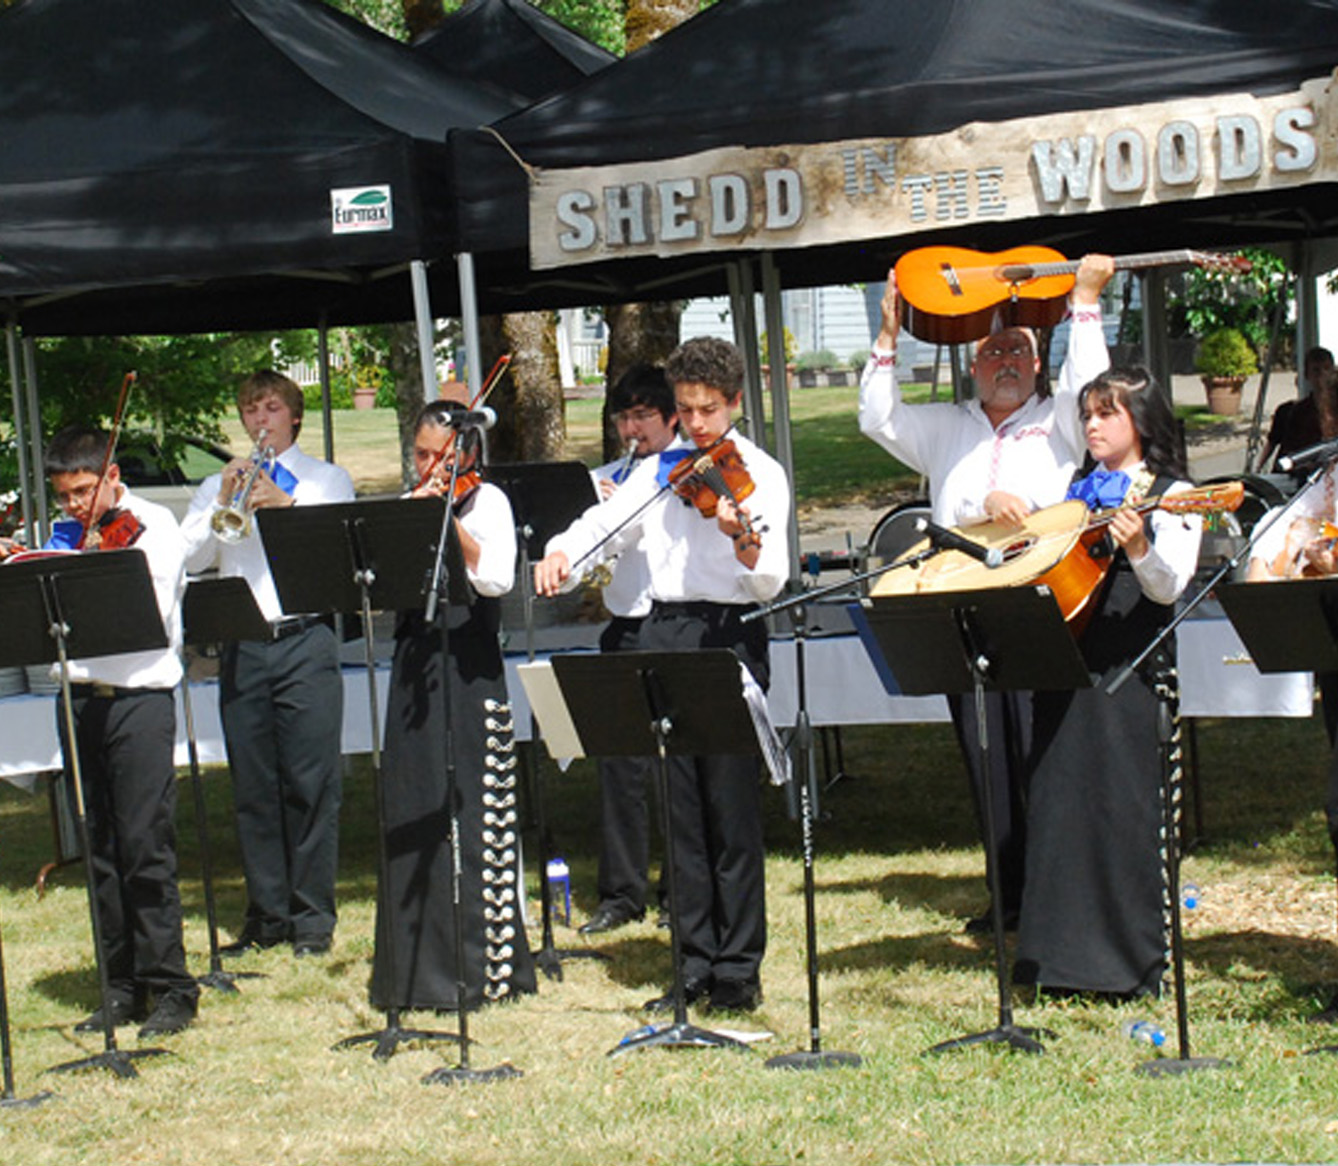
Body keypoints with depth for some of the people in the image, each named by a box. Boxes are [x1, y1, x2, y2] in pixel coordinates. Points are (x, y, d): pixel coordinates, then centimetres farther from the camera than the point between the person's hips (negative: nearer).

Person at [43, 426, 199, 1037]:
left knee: (145, 846, -8)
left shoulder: (152, 524, -2)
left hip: (138, 698, -6)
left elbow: (152, 613, -14)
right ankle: (122, 986, 14)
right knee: (99, 852, 7)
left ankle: (170, 989, -4)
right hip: (79, 701, 6)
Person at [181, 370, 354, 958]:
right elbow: (190, 556, 5)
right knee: (253, 787, 3)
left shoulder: (326, 479, 14)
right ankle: (266, 913, 10)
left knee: (310, 783, -6)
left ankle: (312, 917, -1)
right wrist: (223, 504, -8)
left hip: (304, 641, -2)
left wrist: (286, 506, -13)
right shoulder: (217, 486, 18)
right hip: (242, 649, 2)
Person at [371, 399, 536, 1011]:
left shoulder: (485, 501, -2)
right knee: (413, 813, 7)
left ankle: (481, 965, 0)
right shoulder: (410, 504, 15)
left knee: (468, 811, -5)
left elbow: (496, 578, -19)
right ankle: (419, 966, 15)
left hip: (467, 668, -6)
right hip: (415, 663, 6)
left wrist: (449, 518, -26)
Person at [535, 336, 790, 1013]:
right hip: (663, 636, 5)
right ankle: (696, 964, 12)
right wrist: (562, 553, -1)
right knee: (682, 810, 7)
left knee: (732, 810, -5)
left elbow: (770, 581, -10)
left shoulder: (758, 474, -2)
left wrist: (743, 541, -32)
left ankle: (739, 969, 1)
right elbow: (602, 525, 20)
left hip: (729, 635, -5)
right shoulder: (658, 474, 14)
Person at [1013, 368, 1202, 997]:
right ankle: (1064, 956, 13)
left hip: (1128, 668, -6)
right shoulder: (1074, 491, 19)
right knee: (1058, 803, 5)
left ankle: (1134, 960, 2)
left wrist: (1139, 548, -30)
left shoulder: (1169, 496, 1)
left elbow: (1169, 587, -11)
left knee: (1123, 806, -5)